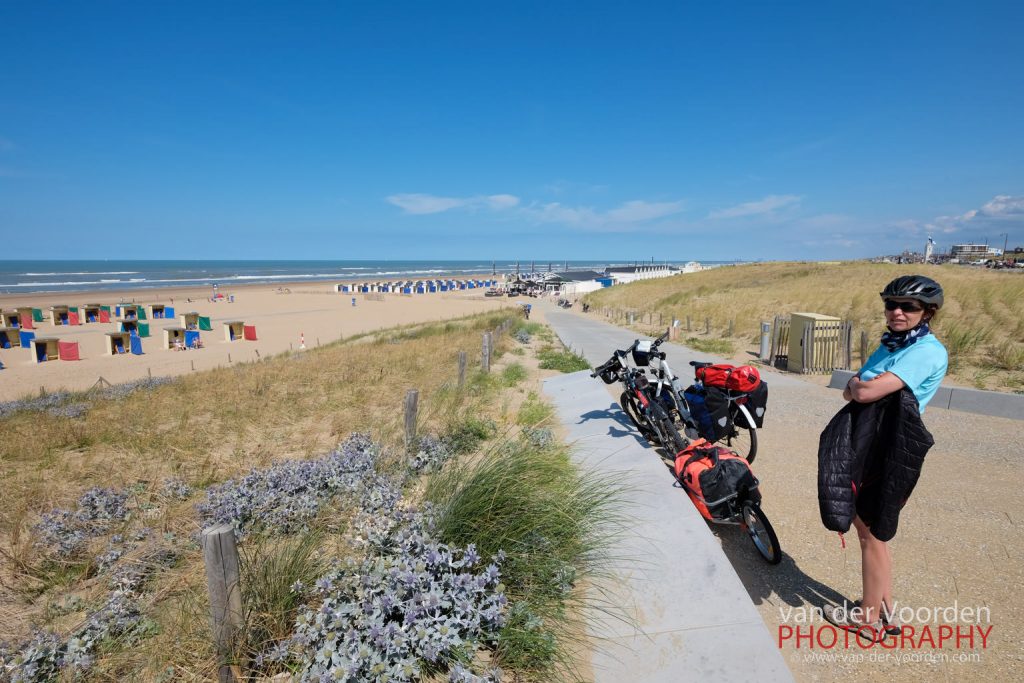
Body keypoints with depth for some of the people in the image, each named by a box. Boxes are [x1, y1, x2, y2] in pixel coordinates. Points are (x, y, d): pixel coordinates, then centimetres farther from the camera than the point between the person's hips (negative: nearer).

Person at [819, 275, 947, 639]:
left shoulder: (927, 351, -18)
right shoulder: (891, 344, 12)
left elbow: (866, 392, -28)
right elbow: (854, 390, 9)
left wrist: (855, 385, -6)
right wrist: (856, 387, -12)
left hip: (889, 454, -9)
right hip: (868, 447, 9)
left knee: (871, 534, 5)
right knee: (873, 531, 18)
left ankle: (869, 618, 22)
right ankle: (884, 610, 34)